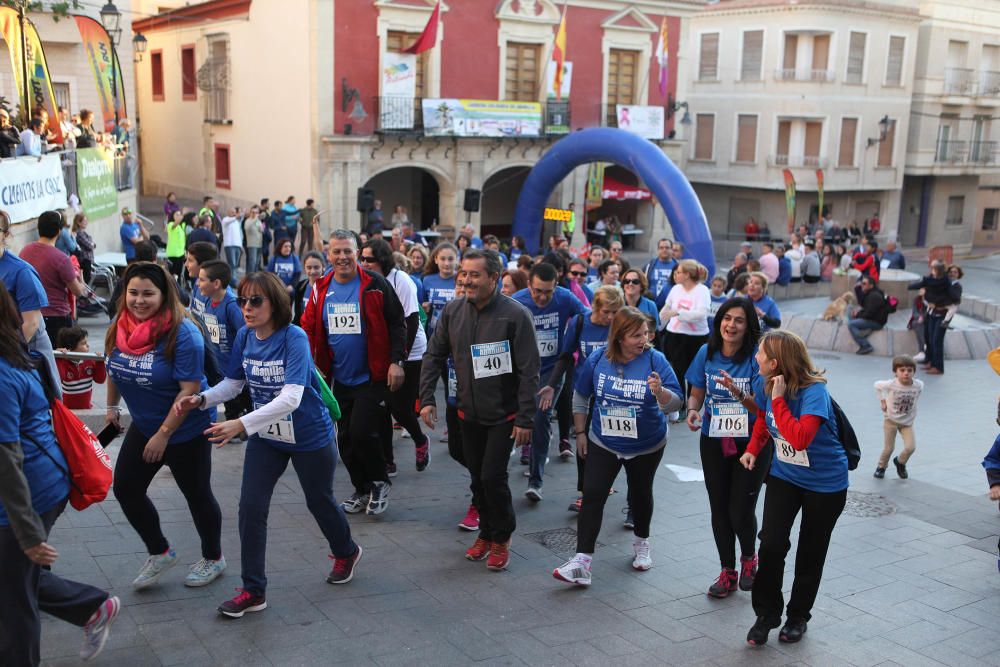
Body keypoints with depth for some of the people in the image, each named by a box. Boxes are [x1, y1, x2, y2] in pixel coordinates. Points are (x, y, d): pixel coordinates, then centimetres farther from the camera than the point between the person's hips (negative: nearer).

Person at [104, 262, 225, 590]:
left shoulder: (182, 333, -26)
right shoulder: (119, 326, -6)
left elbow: (189, 390, -25)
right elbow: (114, 368, 13)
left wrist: (163, 434, -23)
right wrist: (112, 406, 21)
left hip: (186, 430, -7)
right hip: (143, 425, 7)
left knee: (197, 494, 8)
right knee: (126, 489, 9)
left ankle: (213, 559, 31)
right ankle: (160, 553, 30)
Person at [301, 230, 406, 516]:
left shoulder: (374, 284, -9)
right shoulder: (321, 289, 4)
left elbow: (397, 324, -8)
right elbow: (308, 327, 10)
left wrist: (397, 361, -15)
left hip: (373, 377, -5)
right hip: (340, 379, 6)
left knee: (363, 433, -13)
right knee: (345, 438, 12)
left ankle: (379, 483, 13)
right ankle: (362, 489, 30)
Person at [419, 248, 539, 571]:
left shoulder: (515, 314, -15)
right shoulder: (452, 311, -1)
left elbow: (529, 371, -15)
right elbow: (434, 356, 6)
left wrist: (525, 418, -16)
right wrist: (426, 397, -3)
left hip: (503, 414, -5)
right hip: (468, 413, 5)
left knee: (493, 476, -8)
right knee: (477, 477, 13)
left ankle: (501, 538, 15)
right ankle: (486, 532, 33)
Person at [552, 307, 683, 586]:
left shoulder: (655, 360, -18)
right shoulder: (597, 359, -12)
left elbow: (676, 403, -23)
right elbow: (581, 396, 4)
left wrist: (660, 392, -43)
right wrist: (581, 432, 5)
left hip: (647, 447, 0)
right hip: (603, 443, 1)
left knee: (640, 494, 17)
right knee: (592, 495, -11)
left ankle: (641, 543, 44)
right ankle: (582, 562, -11)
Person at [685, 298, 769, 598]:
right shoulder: (707, 353, -1)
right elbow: (696, 394, 9)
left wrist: (739, 394, -34)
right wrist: (692, 411, -13)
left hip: (751, 443, -4)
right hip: (714, 442, 4)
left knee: (741, 511, -5)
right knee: (719, 508, 9)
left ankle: (749, 558, 27)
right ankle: (728, 572, 27)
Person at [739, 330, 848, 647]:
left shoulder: (814, 392, -28)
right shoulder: (764, 384, -9)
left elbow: (799, 439, -41)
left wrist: (778, 399, -36)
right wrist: (753, 448, -1)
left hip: (825, 483, -4)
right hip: (784, 476, 4)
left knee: (811, 552, 9)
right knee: (771, 544, -10)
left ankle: (798, 616, 29)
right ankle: (767, 613, 8)